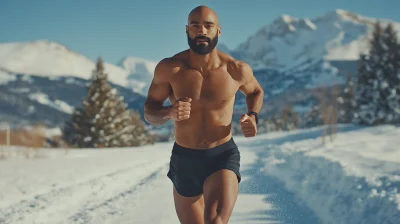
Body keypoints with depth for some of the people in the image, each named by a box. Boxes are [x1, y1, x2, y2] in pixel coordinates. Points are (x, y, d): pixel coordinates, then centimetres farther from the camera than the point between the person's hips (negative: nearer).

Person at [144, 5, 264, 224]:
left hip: (223, 156, -2)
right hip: (184, 159, 2)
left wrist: (252, 116, -7)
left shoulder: (236, 69, -9)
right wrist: (169, 112, -25)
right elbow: (149, 111, -2)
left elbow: (256, 92, 14)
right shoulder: (169, 68, -11)